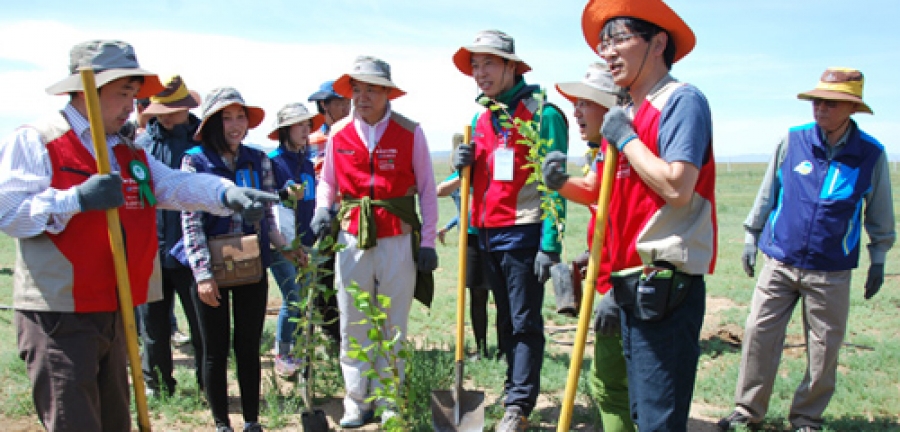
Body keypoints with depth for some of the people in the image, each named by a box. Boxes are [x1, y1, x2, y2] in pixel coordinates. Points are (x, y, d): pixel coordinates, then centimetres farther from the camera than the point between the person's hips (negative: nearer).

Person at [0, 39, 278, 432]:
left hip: (114, 312, 7)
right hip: (57, 314, -7)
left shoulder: (131, 154, 15)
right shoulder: (34, 142, -6)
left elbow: (178, 184, -1)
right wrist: (77, 199, -26)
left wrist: (228, 194, -19)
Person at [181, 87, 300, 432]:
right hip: (211, 268, -2)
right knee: (216, 350, 9)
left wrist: (284, 247, -1)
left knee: (249, 347, 10)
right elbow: (190, 222, -9)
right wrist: (203, 272, -15)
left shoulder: (258, 160, 4)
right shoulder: (195, 160, -6)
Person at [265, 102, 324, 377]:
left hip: (305, 242, 7)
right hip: (283, 243, -6)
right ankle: (281, 357, 10)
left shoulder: (308, 164, 14)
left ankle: (296, 353, 20)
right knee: (293, 300, -6)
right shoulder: (274, 162, -6)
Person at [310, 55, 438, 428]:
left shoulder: (410, 132, -3)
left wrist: (428, 242, -2)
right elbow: (327, 180, 17)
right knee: (352, 328, 7)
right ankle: (357, 405, 20)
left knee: (393, 328, 7)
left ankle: (389, 406, 20)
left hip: (398, 241, -2)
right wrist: (322, 209, -3)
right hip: (352, 240, 2)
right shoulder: (339, 133, 4)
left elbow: (427, 190, 1)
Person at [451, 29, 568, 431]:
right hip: (488, 235, 7)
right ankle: (516, 391, 26)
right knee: (506, 320, 15)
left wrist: (550, 245, -18)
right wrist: (465, 166, -2)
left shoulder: (542, 114, -9)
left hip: (523, 233, -7)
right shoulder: (480, 119, 13)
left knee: (524, 323, -1)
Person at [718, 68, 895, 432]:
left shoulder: (871, 154, -2)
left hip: (832, 271, 0)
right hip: (780, 261, 1)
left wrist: (878, 260, 11)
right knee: (758, 332, -1)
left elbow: (879, 215, 10)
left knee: (824, 348, 6)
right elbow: (767, 193, 9)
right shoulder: (791, 141, -2)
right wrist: (751, 238, 11)